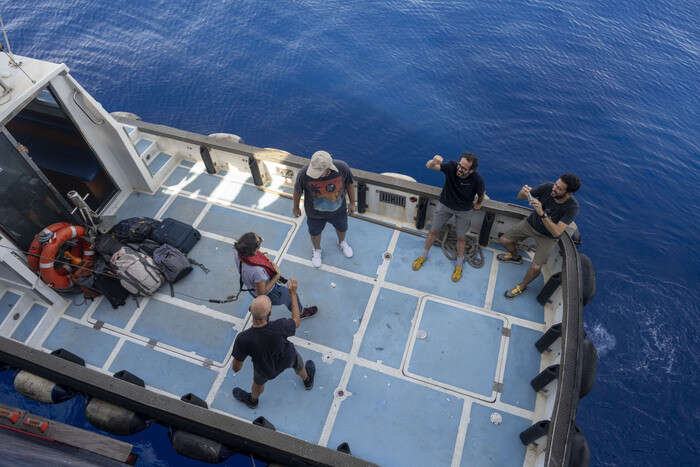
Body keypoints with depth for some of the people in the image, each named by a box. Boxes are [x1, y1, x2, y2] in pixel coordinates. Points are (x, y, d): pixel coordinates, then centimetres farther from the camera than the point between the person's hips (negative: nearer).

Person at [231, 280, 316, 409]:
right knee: (297, 362, 37)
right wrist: (293, 293, -13)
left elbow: (236, 368, -25)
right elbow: (296, 322, -17)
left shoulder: (243, 339, -42)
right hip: (287, 359, 0)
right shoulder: (280, 327, -43)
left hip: (266, 369, 0)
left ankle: (252, 399, 67)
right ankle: (307, 380, 68)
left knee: (259, 381, 35)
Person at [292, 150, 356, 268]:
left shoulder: (342, 168, -33)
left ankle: (342, 243, 67)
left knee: (342, 228, 30)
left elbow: (350, 183, -10)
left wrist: (352, 203, 2)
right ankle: (317, 250, 61)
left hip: (339, 210, 2)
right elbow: (297, 191, -14)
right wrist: (296, 208, 2)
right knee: (315, 233, 26)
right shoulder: (304, 173, -36)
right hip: (315, 214, -1)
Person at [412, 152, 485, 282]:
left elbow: (481, 194, -9)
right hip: (444, 204, 1)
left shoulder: (477, 179, -31)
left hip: (464, 210, -1)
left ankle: (459, 265, 39)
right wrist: (434, 161, -54)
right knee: (433, 231, 14)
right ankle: (424, 256, 39)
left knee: (461, 238, 15)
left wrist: (478, 203, 10)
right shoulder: (452, 166, -30)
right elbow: (428, 166, -31)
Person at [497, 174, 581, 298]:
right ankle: (516, 257, 38)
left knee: (535, 267, -16)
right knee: (504, 240, 4)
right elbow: (520, 197, -12)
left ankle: (522, 286, 15)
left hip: (547, 236, -4)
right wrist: (524, 192, -37)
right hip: (531, 223, 4)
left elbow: (556, 232, -38)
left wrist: (542, 213, -49)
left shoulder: (572, 207, -31)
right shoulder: (548, 187, -24)